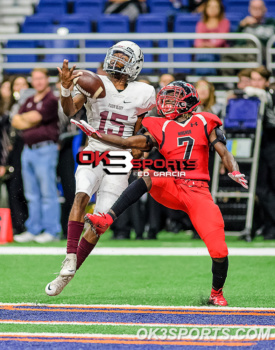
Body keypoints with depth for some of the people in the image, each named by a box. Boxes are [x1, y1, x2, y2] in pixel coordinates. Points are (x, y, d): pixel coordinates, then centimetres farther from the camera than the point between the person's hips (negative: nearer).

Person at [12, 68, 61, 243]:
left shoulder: (52, 100, -6)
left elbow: (34, 117, -15)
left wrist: (23, 117, 4)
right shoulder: (29, 101, 19)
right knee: (32, 195, 10)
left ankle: (52, 231, -5)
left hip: (45, 150, -8)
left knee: (48, 193, -7)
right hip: (28, 149, 8)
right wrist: (31, 122, -6)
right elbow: (16, 121, 10)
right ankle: (33, 230, 15)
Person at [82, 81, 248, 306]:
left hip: (198, 192, -2)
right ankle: (106, 220, -40)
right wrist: (97, 136, -2)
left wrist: (234, 171, -19)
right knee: (148, 178, -32)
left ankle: (217, 293, 13)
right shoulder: (162, 129, 13)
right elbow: (128, 143, 8)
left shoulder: (204, 123, 7)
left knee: (219, 251, -12)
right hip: (172, 189, 2)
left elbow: (224, 153, 1)